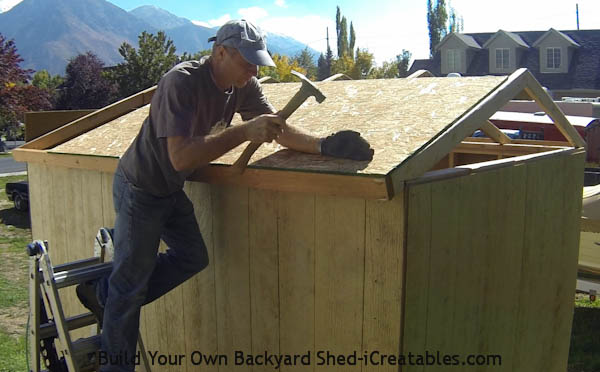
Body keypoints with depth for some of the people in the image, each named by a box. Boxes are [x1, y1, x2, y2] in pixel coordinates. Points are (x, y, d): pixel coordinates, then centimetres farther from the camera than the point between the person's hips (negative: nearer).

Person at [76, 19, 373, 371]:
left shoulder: (244, 86, -8)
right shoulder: (182, 82, -31)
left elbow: (278, 128, -8)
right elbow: (181, 157, -39)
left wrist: (323, 145, -25)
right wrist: (243, 132, -43)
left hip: (171, 190, 8)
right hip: (140, 189, -8)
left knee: (193, 258, 12)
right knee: (133, 279, 0)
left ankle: (104, 295, 26)